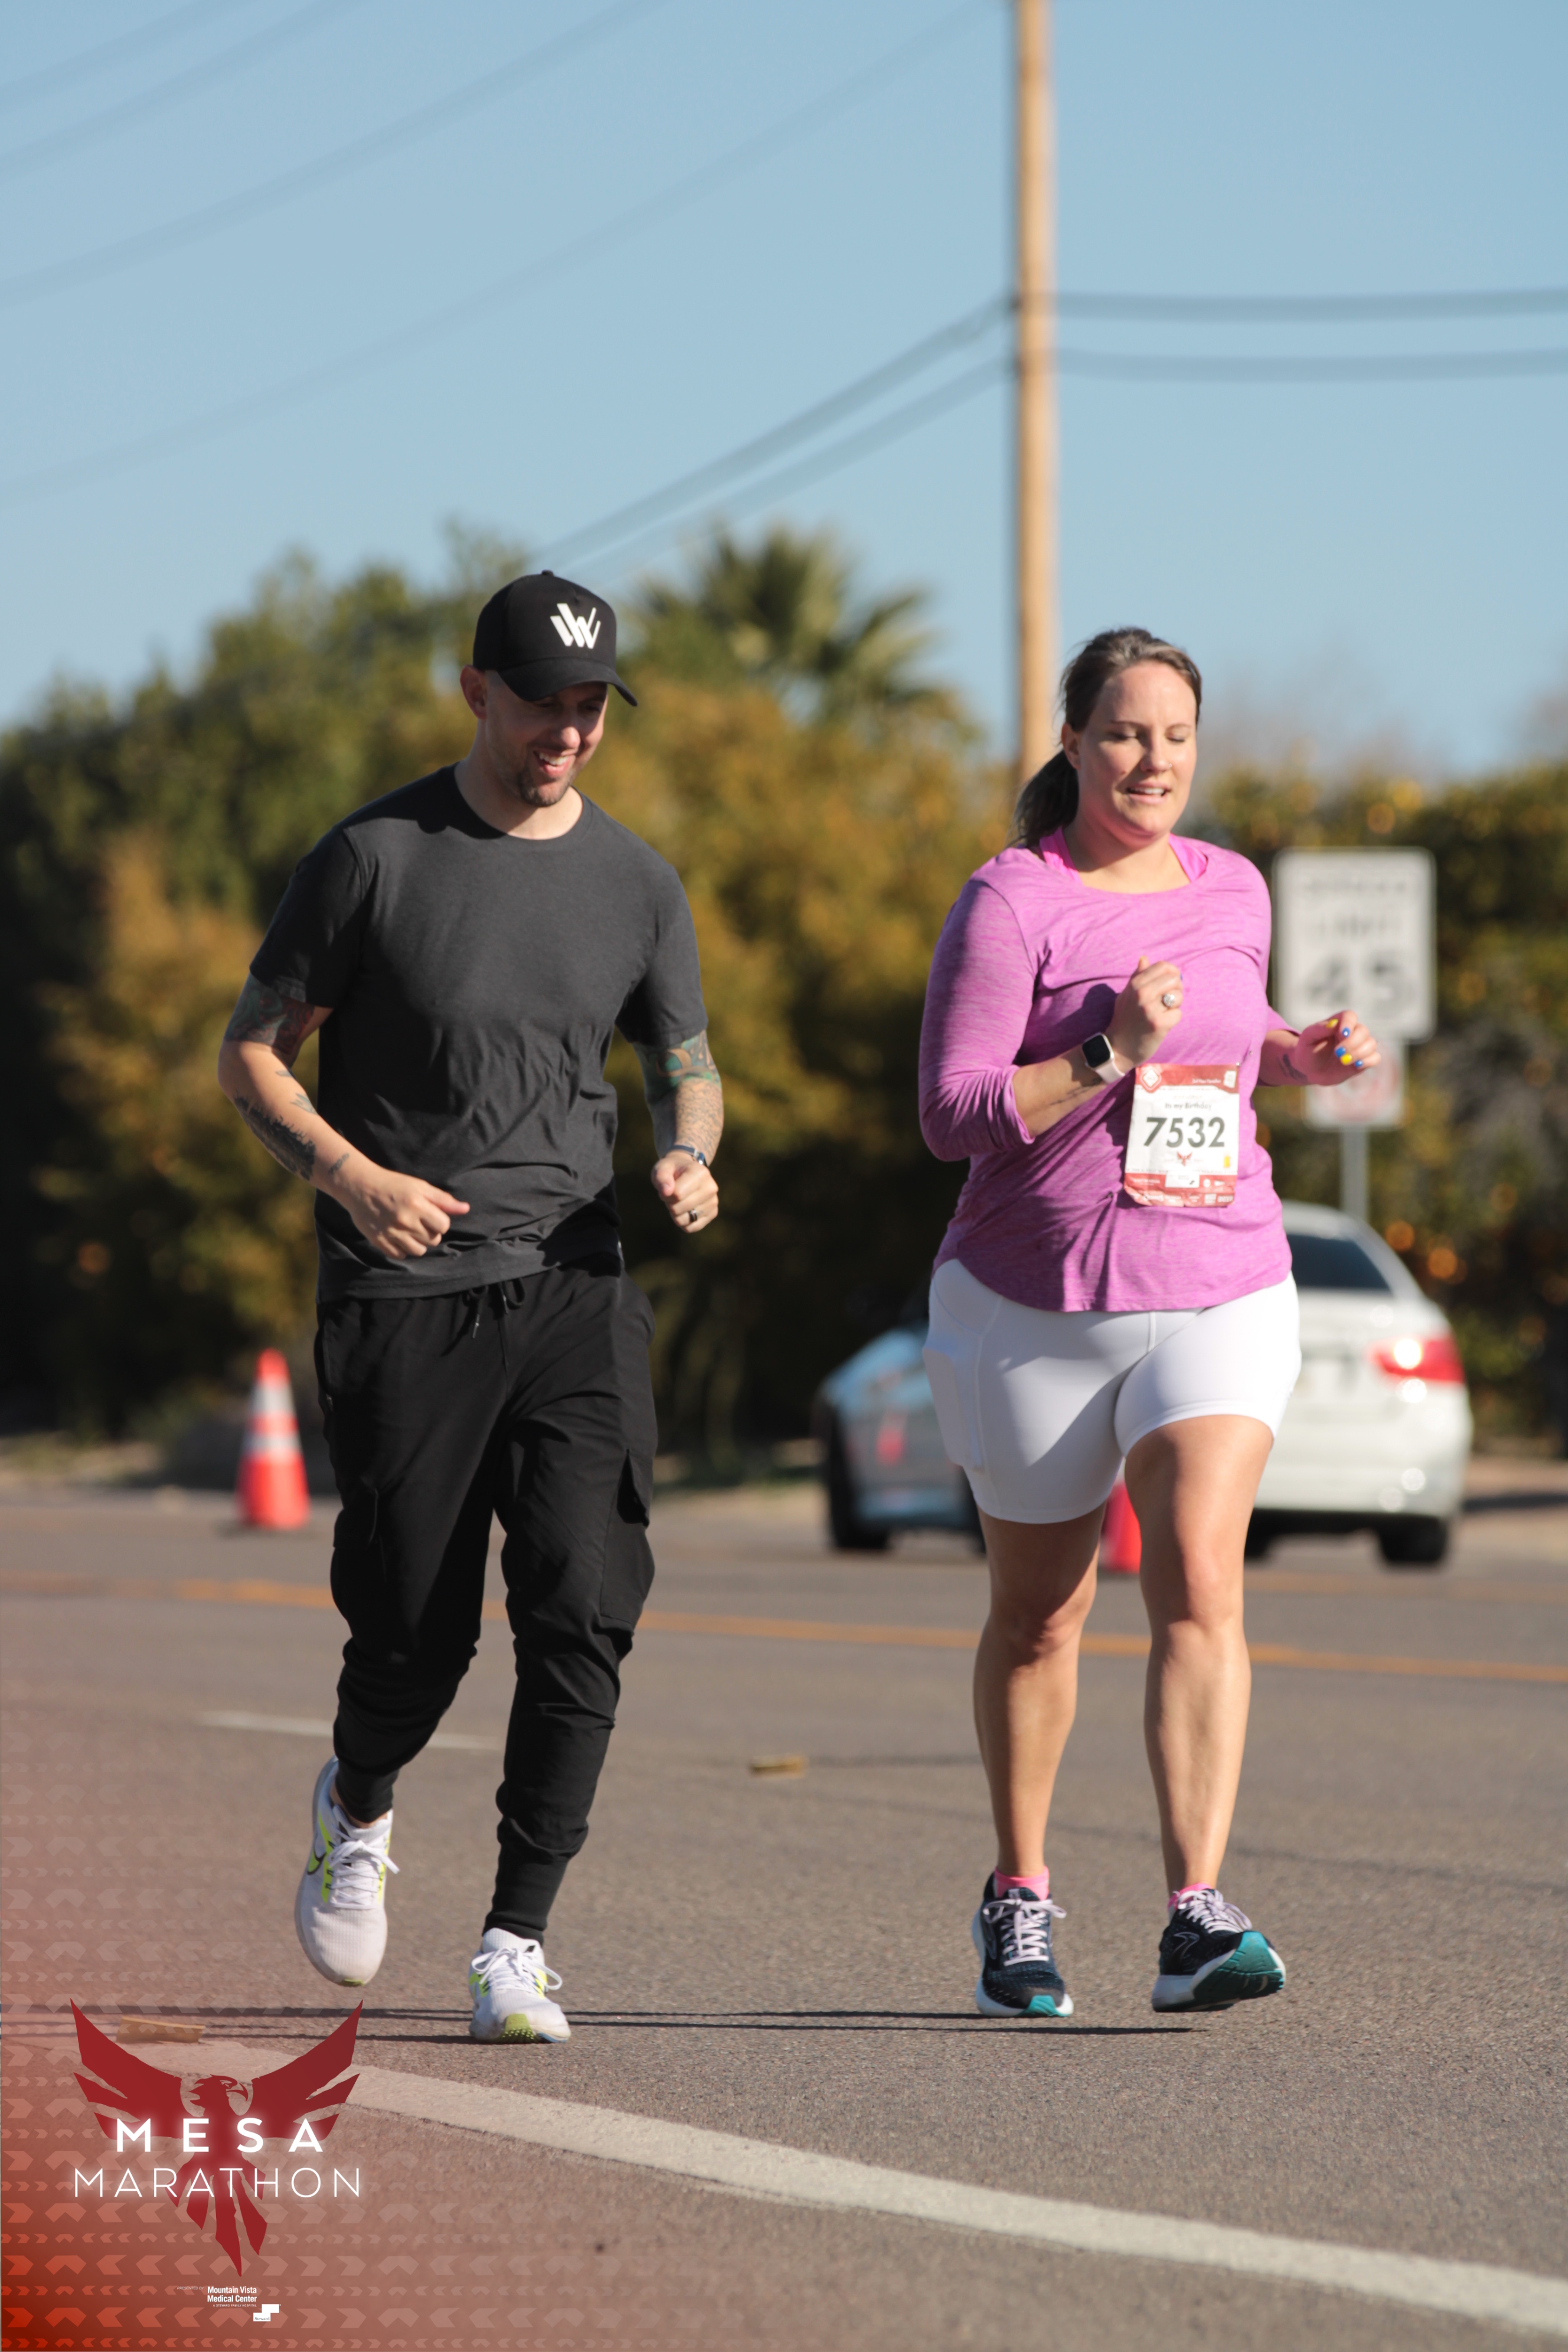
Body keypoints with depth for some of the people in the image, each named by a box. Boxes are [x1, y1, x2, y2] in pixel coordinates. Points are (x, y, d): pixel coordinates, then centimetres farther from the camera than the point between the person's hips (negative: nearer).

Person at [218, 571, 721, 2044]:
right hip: (403, 1298, -3)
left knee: (582, 1617, -12)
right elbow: (250, 1057, 3)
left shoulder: (636, 884, 10)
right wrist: (349, 1172, -15)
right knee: (416, 1634, 0)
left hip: (575, 1289, 3)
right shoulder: (376, 858, -1)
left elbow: (683, 1062, 22)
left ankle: (516, 1947, -6)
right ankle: (357, 1809, 35)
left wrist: (688, 1159, -2)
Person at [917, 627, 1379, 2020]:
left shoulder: (1233, 893, 8)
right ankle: (1019, 1901, 32)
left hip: (1220, 1291, 2)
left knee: (1201, 1582, -18)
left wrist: (1299, 1062, 7)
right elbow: (953, 1113, -14)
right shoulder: (1012, 903, -8)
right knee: (1038, 1615, 12)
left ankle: (1198, 1919, -26)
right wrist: (1110, 1056, -24)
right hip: (1034, 1306, -2)